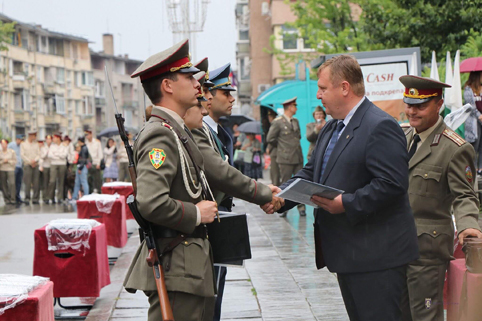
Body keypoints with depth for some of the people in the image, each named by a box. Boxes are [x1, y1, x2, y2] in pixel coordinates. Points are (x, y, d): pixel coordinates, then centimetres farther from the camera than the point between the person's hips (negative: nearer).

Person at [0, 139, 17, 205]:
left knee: (12, 184, -15)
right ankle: (7, 200, 9)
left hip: (10, 169, -2)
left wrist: (8, 161, -8)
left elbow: (15, 161, 4)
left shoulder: (12, 151, 3)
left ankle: (12, 199, -15)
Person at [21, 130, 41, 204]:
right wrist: (30, 162, -9)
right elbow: (22, 155, -2)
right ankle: (27, 199, -7)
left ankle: (35, 198, 1)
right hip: (27, 165, -3)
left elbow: (39, 154, 9)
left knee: (36, 183, -2)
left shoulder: (36, 144, 16)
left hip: (36, 165, 3)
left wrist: (35, 160, -10)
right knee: (27, 183, -9)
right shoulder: (23, 144, 6)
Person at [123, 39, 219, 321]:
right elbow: (151, 203, -28)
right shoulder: (160, 134, -16)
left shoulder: (176, 131, 17)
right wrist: (196, 214, -14)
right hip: (176, 271, -10)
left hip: (193, 268, 10)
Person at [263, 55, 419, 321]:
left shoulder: (380, 126, -15)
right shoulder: (331, 129, 17)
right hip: (347, 253, 10)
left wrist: (346, 203, -25)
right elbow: (310, 174, 19)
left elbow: (392, 184, -23)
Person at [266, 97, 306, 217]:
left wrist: (294, 145, 14)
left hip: (298, 157, 5)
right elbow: (270, 139, -2)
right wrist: (281, 146, 7)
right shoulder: (278, 122, -4)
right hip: (285, 158, -5)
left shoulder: (296, 121, 16)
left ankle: (301, 207, 8)